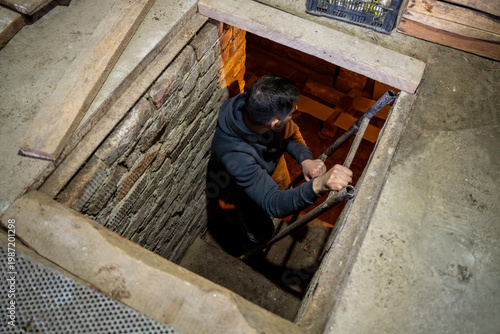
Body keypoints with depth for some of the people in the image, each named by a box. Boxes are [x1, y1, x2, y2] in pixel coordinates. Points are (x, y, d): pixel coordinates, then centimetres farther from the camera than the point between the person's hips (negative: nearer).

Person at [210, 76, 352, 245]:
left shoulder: (262, 108, -33)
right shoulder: (233, 154, -50)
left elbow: (291, 133, -12)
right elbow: (274, 204, -51)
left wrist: (305, 159, -33)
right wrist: (318, 185, -68)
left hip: (273, 161, 5)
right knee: (261, 232, 11)